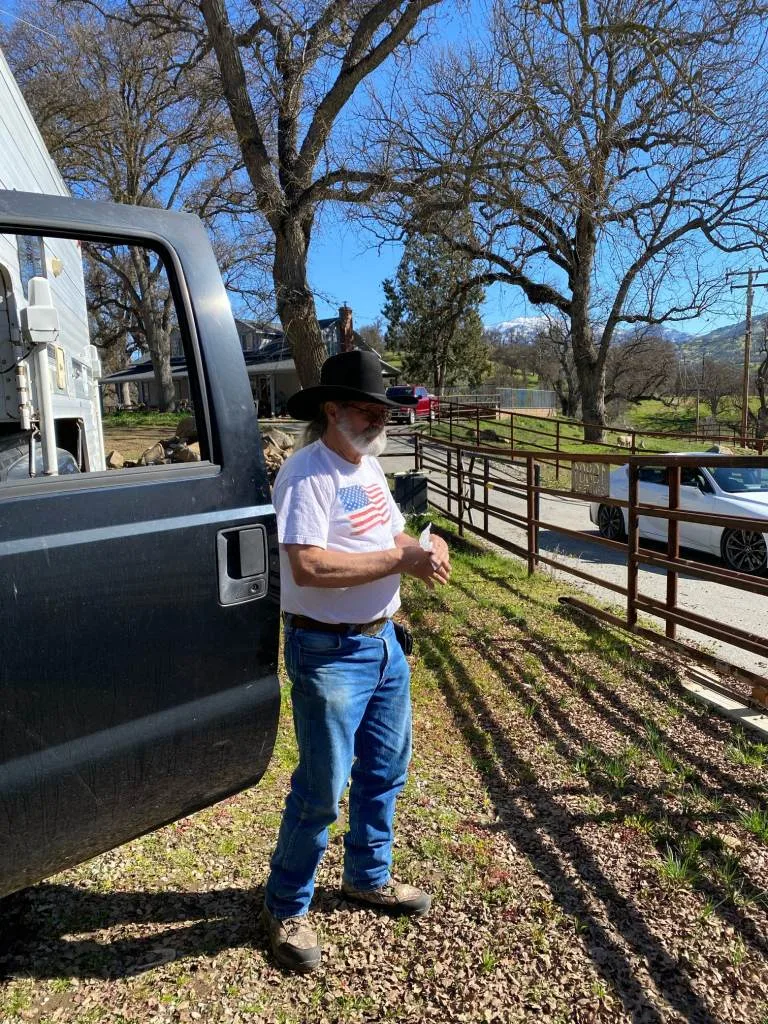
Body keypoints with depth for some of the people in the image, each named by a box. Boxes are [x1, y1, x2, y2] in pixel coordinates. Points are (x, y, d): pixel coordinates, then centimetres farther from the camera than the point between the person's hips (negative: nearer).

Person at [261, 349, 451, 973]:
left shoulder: (369, 467, 10)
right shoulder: (307, 473, -19)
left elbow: (394, 533, 17)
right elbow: (307, 567, -29)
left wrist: (426, 546, -6)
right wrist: (401, 559, -24)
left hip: (383, 641, 9)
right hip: (329, 654, -9)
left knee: (386, 771, 21)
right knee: (322, 790, 3)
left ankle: (369, 878, 43)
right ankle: (286, 908, 27)